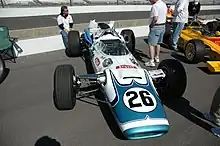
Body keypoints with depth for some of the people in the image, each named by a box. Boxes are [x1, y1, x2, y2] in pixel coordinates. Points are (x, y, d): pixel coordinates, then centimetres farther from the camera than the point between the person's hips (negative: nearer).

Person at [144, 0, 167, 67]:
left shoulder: (155, 6, -18)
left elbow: (155, 18, -26)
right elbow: (165, 16, 16)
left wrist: (151, 25, -12)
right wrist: (162, 23, 18)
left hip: (155, 27, -9)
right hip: (163, 26, 9)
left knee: (151, 44, -6)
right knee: (158, 43, 20)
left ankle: (151, 61, -9)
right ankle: (157, 57, 33)